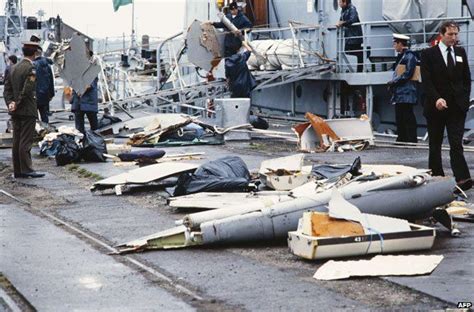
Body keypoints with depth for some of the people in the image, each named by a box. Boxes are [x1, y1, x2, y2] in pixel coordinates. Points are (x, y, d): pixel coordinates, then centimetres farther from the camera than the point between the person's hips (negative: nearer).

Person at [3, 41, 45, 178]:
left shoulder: (14, 68, 12)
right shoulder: (30, 68, -13)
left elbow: (7, 88, 9)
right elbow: (27, 90, -19)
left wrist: (10, 103, -1)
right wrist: (17, 104, -10)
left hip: (16, 111, 8)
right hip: (28, 111, -8)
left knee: (17, 141, 9)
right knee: (26, 141, -7)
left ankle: (18, 171, 12)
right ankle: (26, 169, -8)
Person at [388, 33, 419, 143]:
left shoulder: (410, 56, -11)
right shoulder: (401, 56, 18)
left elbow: (408, 74, -18)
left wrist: (394, 82, -12)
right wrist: (393, 83, 6)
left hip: (406, 93, -10)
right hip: (400, 93, 10)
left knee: (408, 117, -9)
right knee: (400, 117, 12)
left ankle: (412, 140, -8)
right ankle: (401, 139, 17)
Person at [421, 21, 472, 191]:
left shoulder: (460, 52, 11)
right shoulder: (428, 54, -1)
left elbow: (467, 78, 15)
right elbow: (426, 81, -9)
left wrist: (464, 99, 3)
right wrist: (437, 99, -21)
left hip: (457, 107, 2)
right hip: (436, 107, -1)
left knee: (456, 144, -9)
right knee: (435, 145, 8)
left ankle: (463, 179, -18)